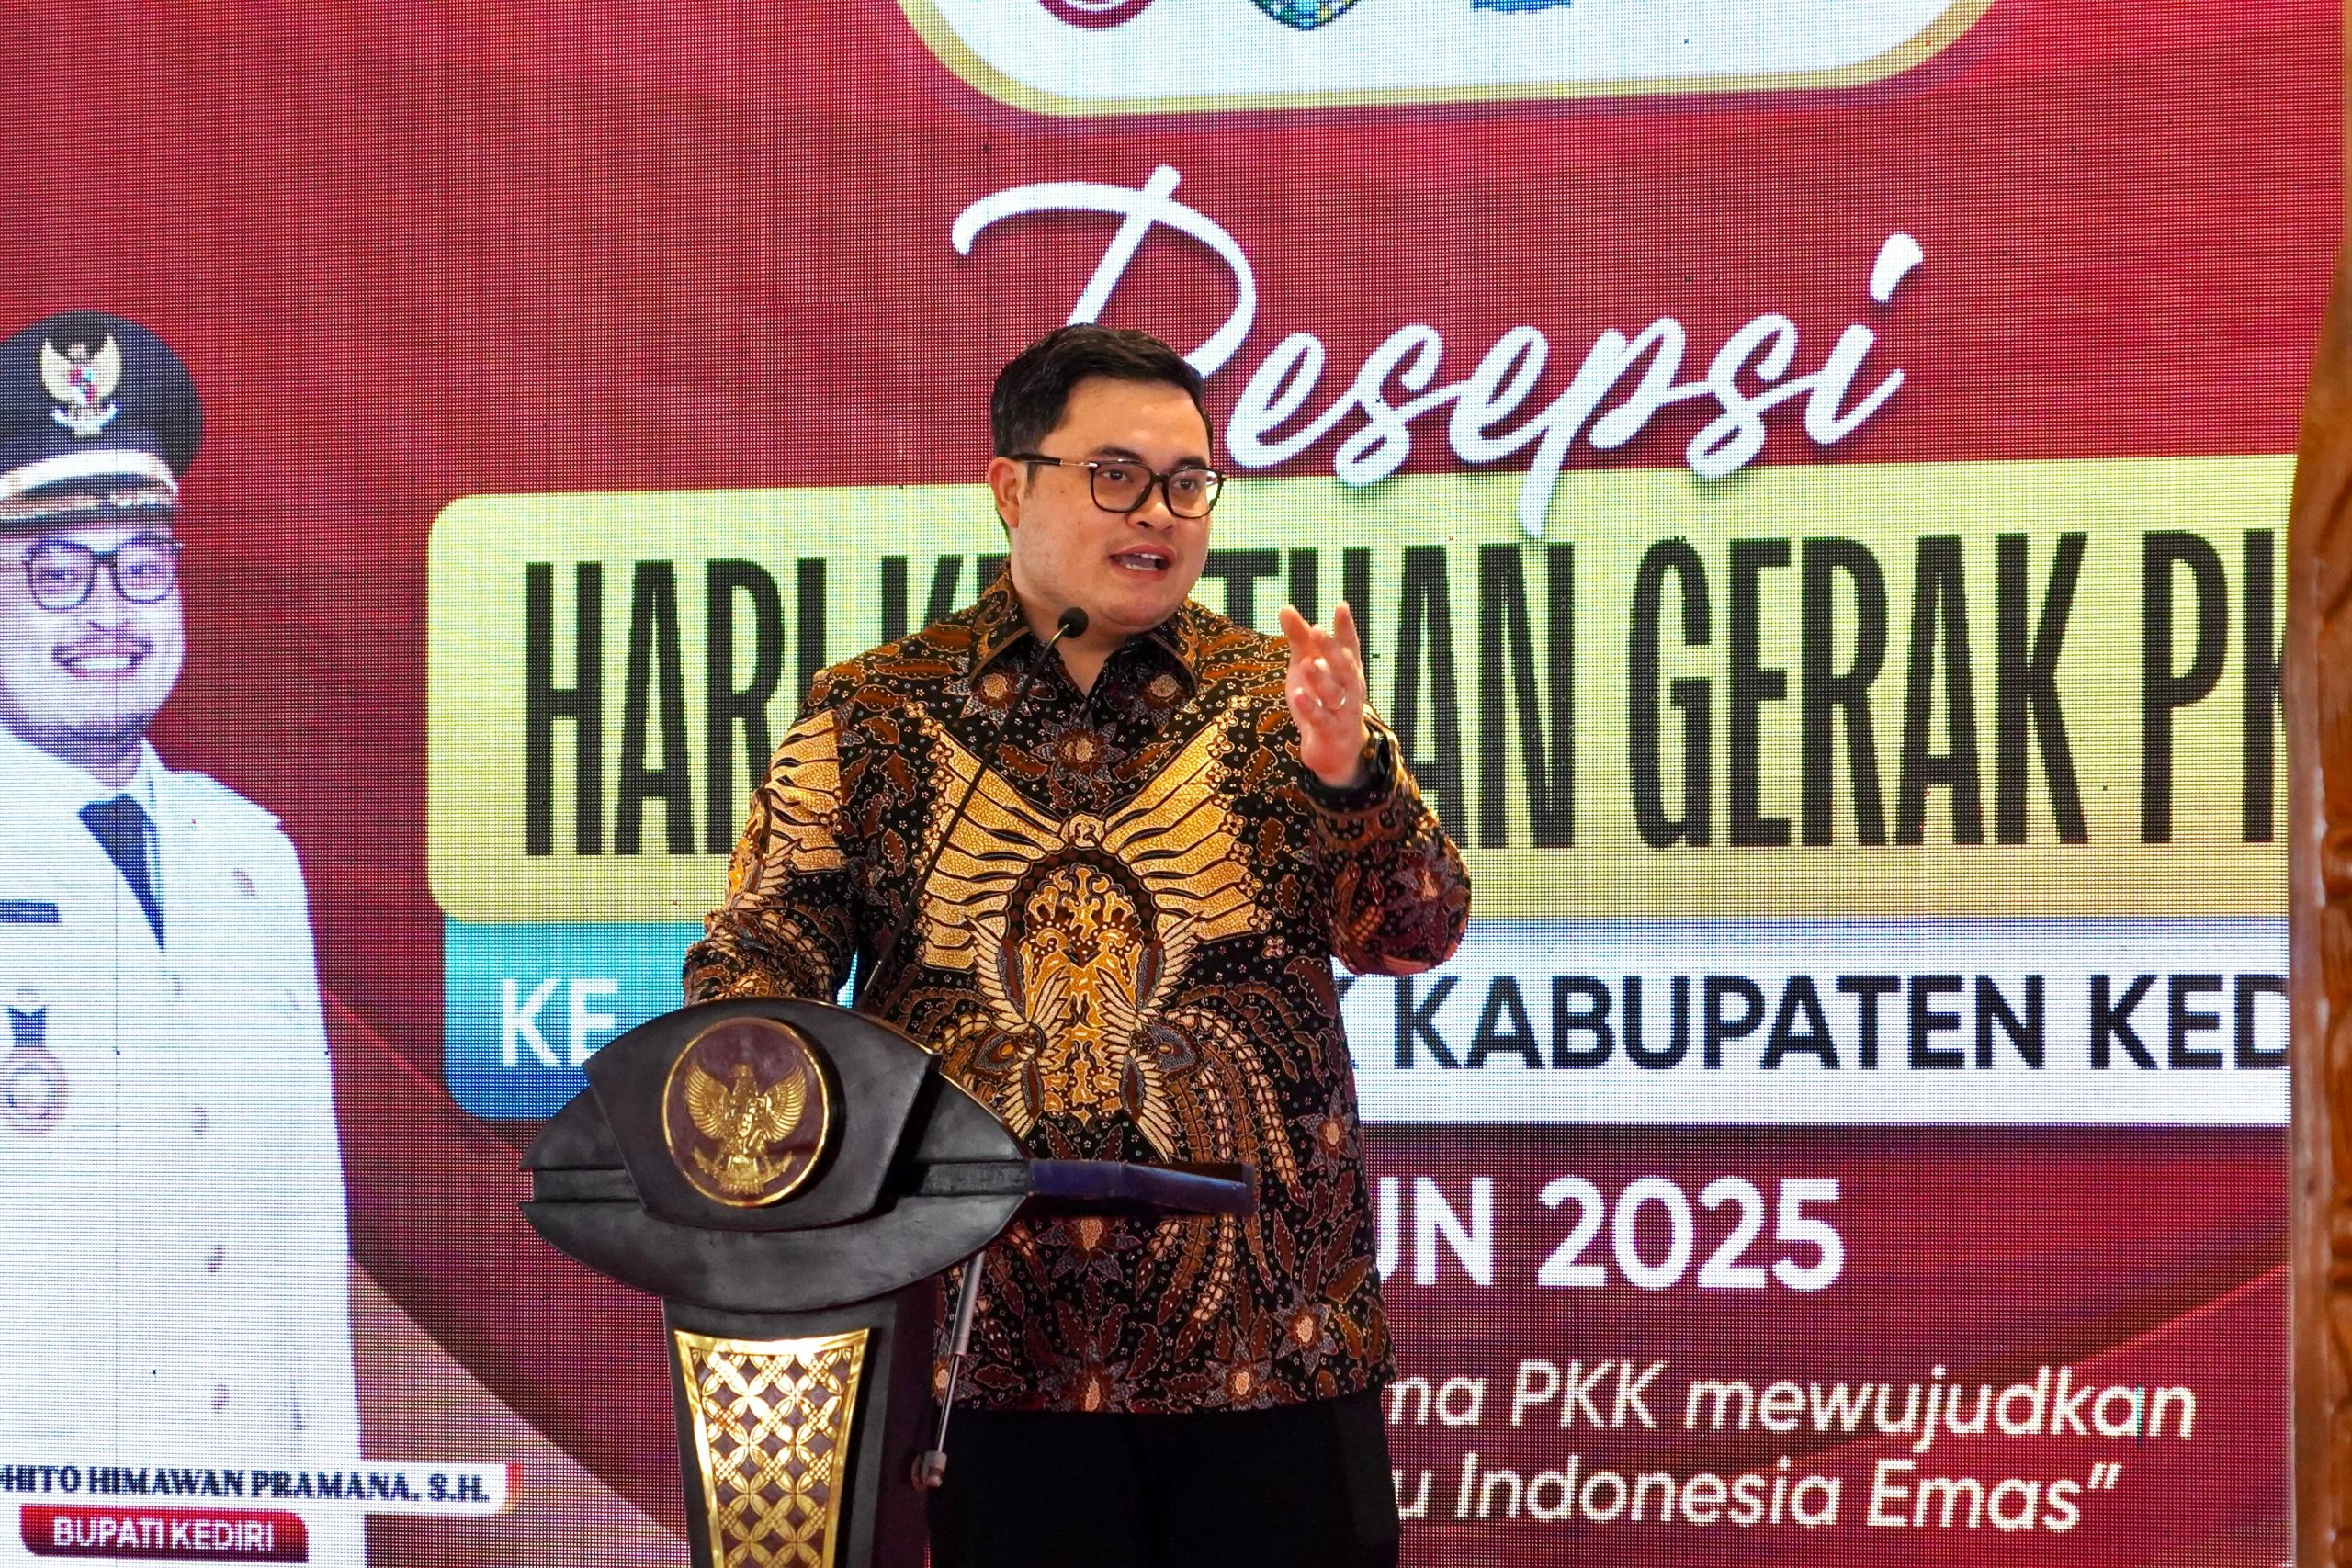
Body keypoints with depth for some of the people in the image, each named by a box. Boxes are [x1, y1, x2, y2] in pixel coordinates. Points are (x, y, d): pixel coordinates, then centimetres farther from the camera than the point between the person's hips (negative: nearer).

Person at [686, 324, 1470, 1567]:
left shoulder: (1277, 702, 7)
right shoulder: (874, 715, 7)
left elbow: (1418, 935, -1)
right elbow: (764, 942, 2)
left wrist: (1350, 775, -19)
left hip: (1266, 1338, 1)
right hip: (988, 1333, 0)